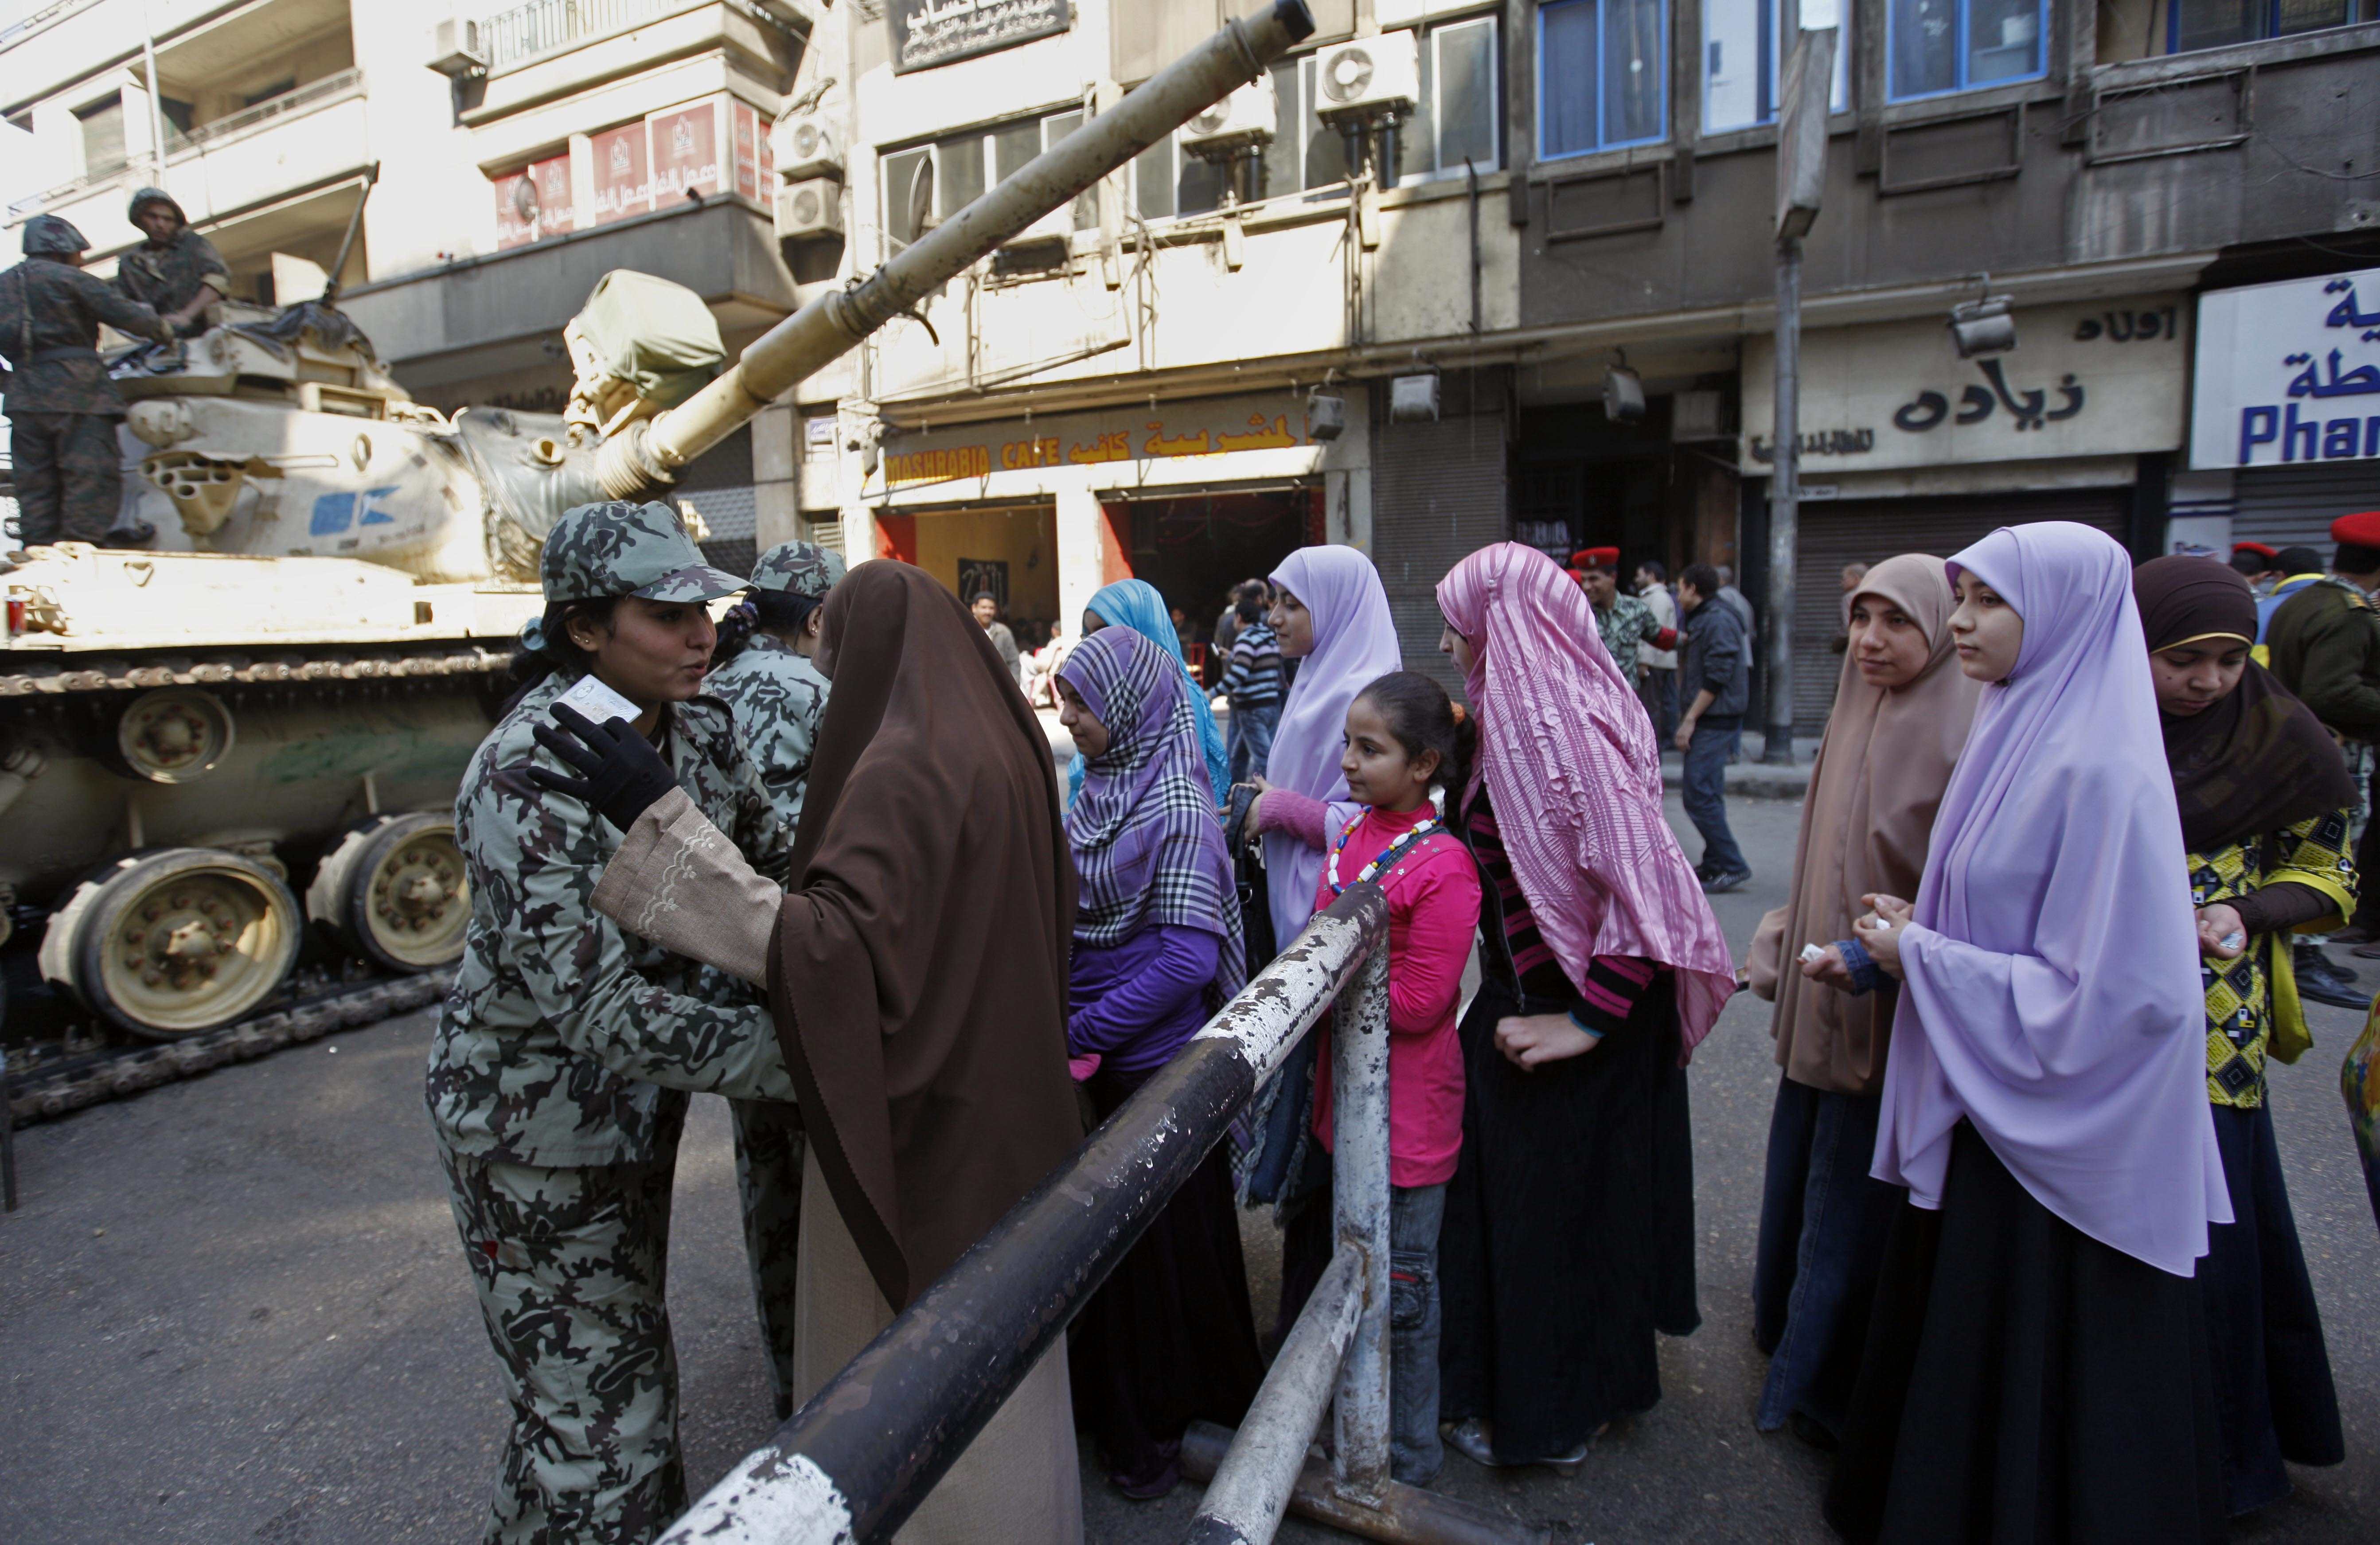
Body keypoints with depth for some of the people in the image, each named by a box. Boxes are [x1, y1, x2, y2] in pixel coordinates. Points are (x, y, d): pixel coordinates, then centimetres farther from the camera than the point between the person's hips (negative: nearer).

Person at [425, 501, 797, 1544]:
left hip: (636, 1095, 7)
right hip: (537, 1115, -7)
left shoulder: (699, 734, -6)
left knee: (626, 1366, 24)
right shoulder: (527, 774, -27)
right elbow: (599, 1007, -33)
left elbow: (774, 855, 7)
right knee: (595, 1413, 5)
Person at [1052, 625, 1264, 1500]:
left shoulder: (1176, 810, -19)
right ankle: (1107, 1401, 42)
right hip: (1092, 1059, 7)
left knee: (1157, 1241, 10)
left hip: (1153, 1065, -7)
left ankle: (1157, 1426, 32)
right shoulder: (1098, 787, 4)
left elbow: (1187, 959, -22)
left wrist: (1078, 1032, -19)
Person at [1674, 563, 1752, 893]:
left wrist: (1690, 720, -18)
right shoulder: (1703, 620, 18)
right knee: (1707, 794, 12)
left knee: (1699, 796, -12)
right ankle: (1715, 863, 18)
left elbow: (1717, 678, -19)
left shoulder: (1718, 621, -13)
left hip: (1715, 722, -10)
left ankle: (1733, 865, -7)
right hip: (1709, 720, 10)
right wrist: (1688, 716, 19)